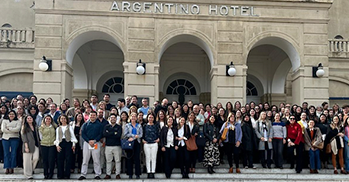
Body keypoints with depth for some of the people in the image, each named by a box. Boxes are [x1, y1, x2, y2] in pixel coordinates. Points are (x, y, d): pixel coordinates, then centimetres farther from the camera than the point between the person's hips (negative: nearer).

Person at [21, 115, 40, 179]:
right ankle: (28, 174, 4)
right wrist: (26, 146, -13)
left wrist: (39, 144, 8)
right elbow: (24, 137, -4)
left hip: (35, 145, 3)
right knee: (27, 160, -3)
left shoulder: (35, 127, 15)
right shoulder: (25, 128, 2)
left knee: (36, 158, -11)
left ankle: (31, 170, 13)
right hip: (28, 145, -3)